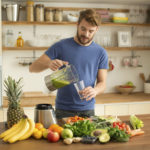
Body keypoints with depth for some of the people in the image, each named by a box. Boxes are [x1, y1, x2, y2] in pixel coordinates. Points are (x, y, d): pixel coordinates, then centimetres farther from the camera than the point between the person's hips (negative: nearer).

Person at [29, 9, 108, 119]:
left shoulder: (101, 53, 2)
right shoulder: (61, 46, -4)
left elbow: (102, 83, 2)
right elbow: (33, 68, -5)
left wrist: (95, 90, -22)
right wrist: (49, 63, -28)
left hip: (88, 110, 2)